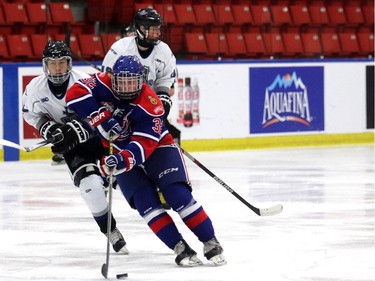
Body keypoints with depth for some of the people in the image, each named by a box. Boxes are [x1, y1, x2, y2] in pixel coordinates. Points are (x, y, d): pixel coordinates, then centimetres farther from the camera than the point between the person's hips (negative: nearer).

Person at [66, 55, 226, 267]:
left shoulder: (150, 104, -26)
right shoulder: (103, 84, -16)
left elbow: (144, 144, -32)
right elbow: (75, 94, -25)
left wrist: (123, 160, -50)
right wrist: (102, 118, -31)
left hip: (158, 147, -3)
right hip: (124, 153, 3)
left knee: (178, 195, -20)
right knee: (145, 202, -17)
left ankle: (211, 244, -10)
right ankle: (181, 249, -15)